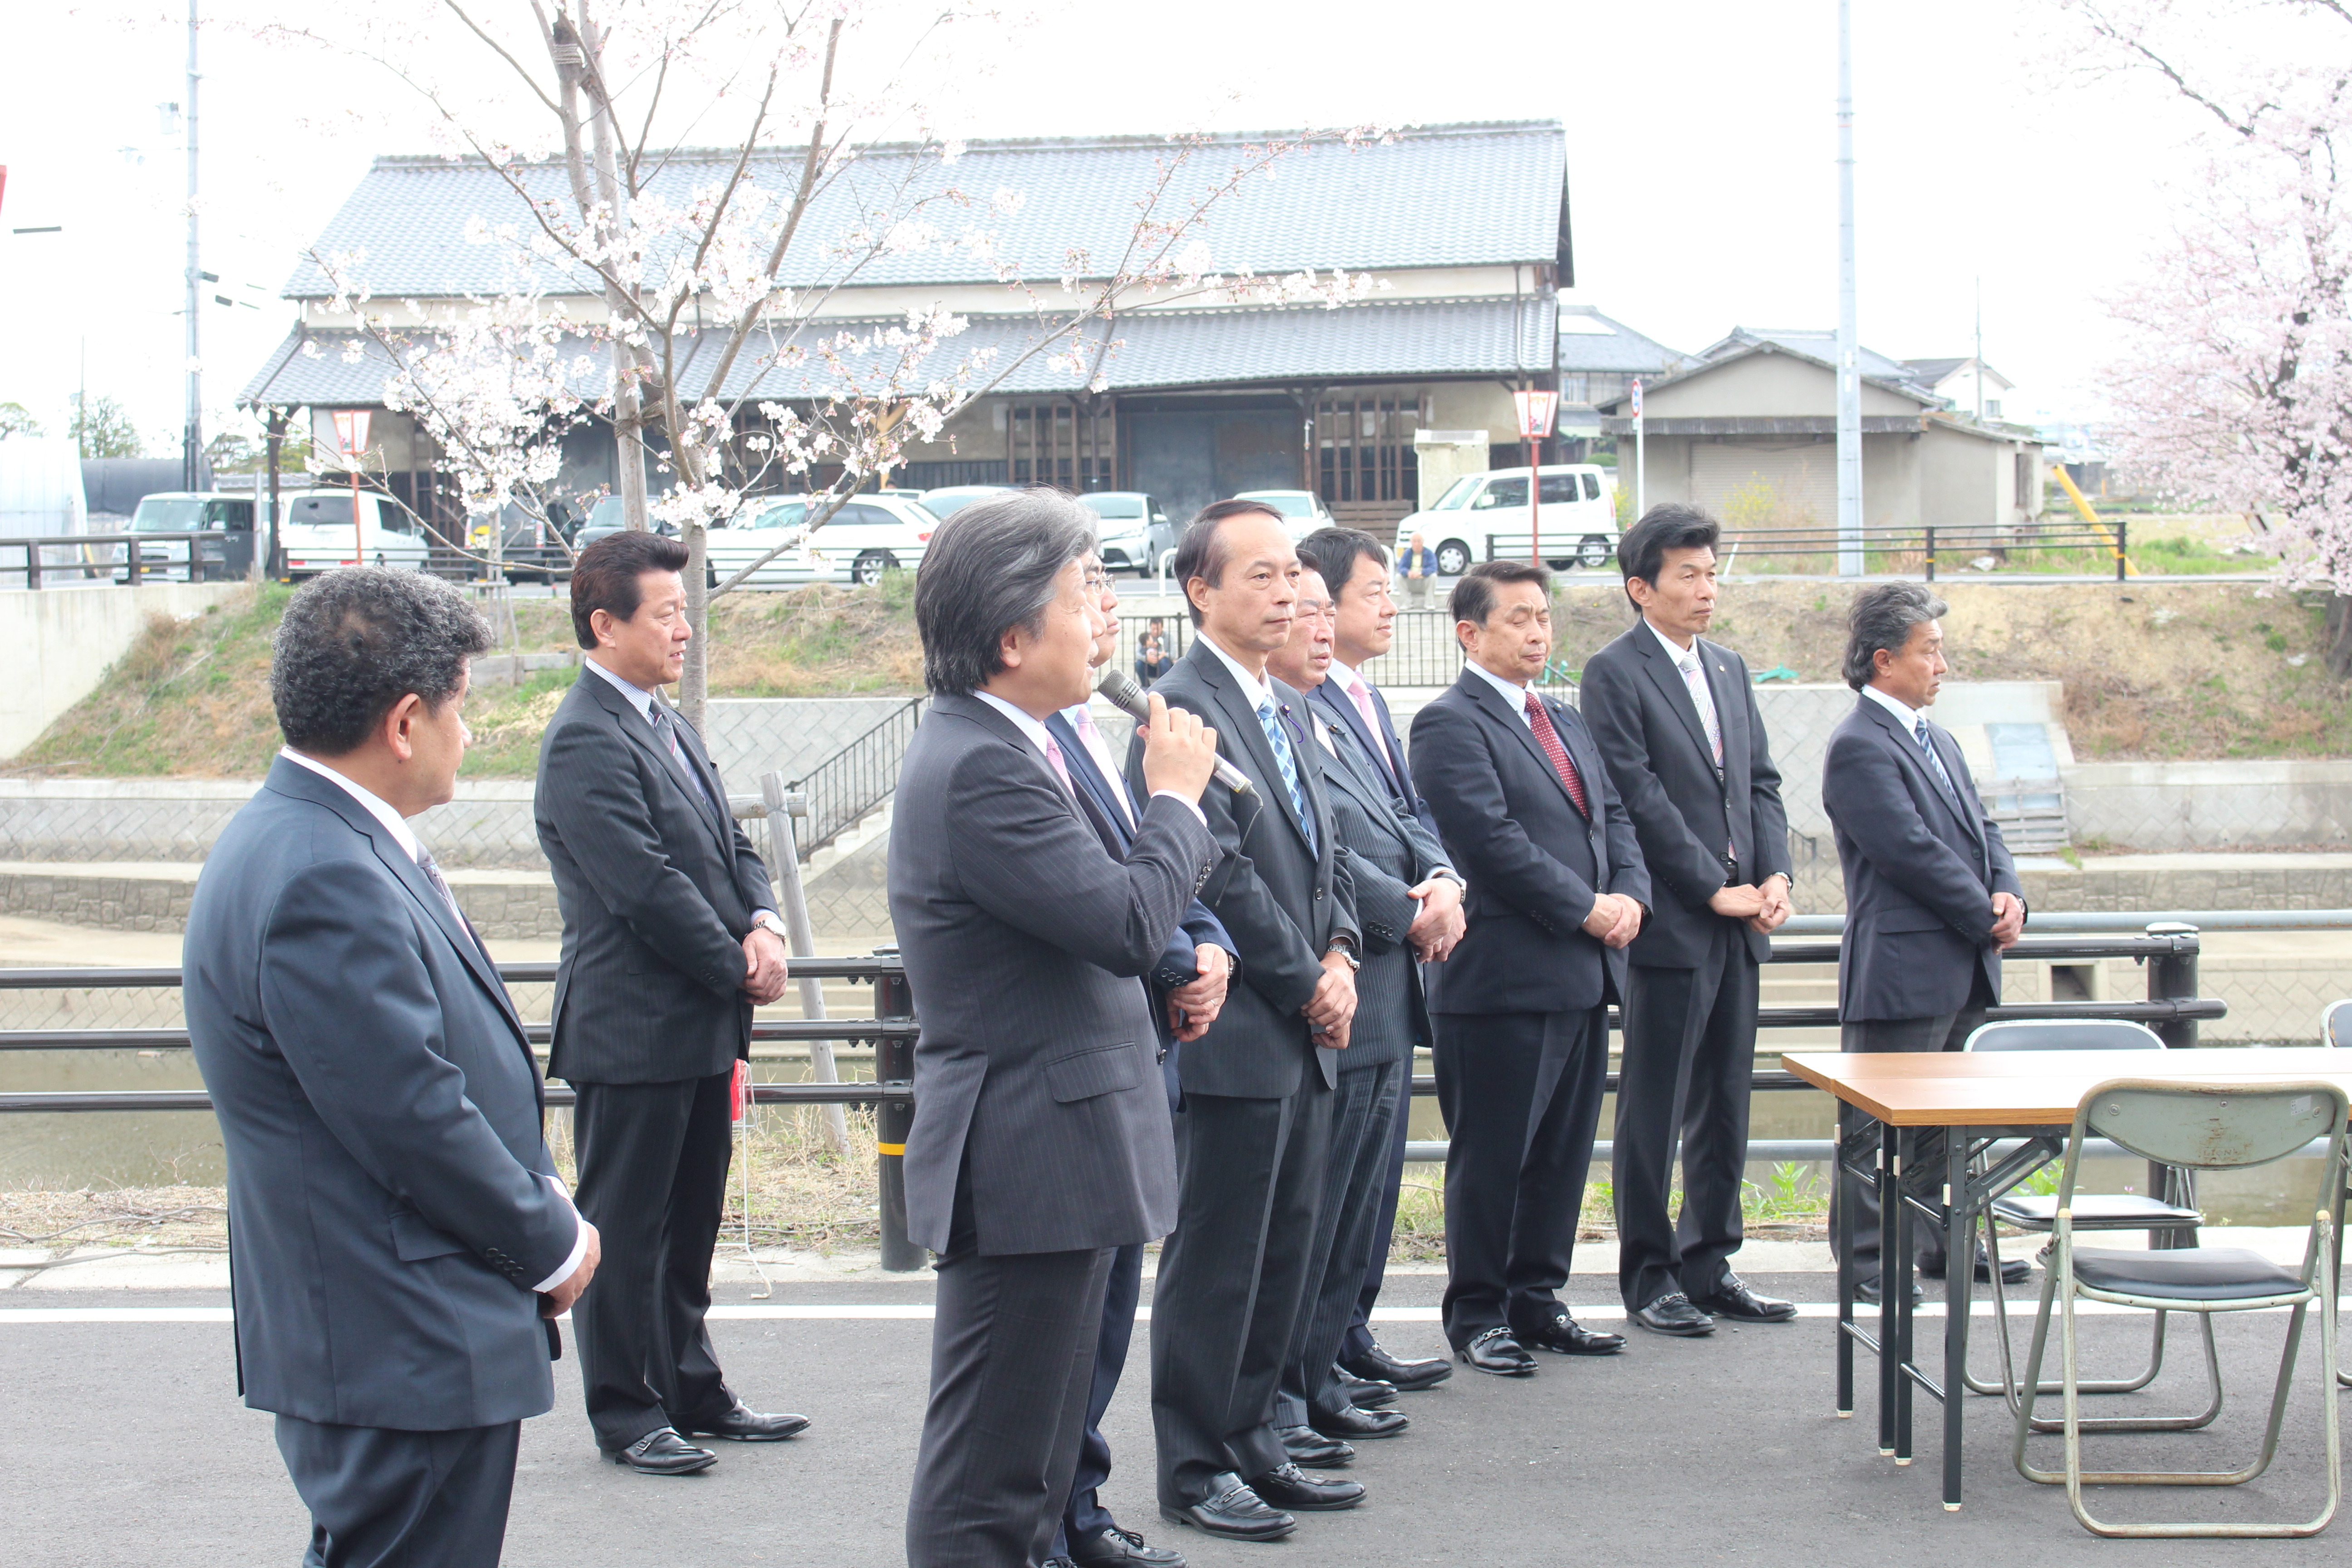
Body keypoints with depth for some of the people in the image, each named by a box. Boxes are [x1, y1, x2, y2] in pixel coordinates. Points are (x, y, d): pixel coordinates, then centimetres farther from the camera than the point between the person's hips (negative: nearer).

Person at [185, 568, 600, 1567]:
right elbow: (412, 1121, -22)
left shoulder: (325, 846, 10)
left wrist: (544, 1213, 8)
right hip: (403, 1351, -11)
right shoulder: (320, 882, -23)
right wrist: (554, 1246, -8)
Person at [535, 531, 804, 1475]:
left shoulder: (665, 724, 14)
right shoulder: (584, 741, -17)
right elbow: (647, 885, -21)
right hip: (632, 1031, -9)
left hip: (701, 1026, 9)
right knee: (625, 1227, 3)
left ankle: (693, 1393, 28)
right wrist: (738, 969, -12)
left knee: (690, 1221, 17)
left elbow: (727, 845, 17)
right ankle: (626, 1413, 13)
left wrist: (762, 923, -3)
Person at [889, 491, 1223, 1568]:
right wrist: (1175, 796, -10)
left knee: (1028, 1457, 20)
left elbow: (1101, 905, 19)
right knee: (989, 1477, -4)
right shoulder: (980, 768, -21)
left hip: (1048, 1156, 11)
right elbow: (1128, 925, -24)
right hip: (1031, 1160, -11)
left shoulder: (992, 748, 13)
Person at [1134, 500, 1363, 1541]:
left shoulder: (1289, 709, 16)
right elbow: (1219, 875, -17)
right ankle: (1194, 1468, 10)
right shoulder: (1180, 707, -13)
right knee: (1215, 1260, 0)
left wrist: (1340, 956, 4)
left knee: (1282, 1252, 14)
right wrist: (1307, 982, -11)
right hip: (1234, 1033, -9)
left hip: (1304, 1030, 9)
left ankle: (1249, 1441, 24)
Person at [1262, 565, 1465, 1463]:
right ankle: (1270, 1399, 8)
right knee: (1301, 1217, -2)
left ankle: (1318, 1377, 27)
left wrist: (1444, 880, -3)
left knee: (1358, 1210, 17)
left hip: (1389, 1011, 10)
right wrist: (1410, 916, -13)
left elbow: (1396, 822, 18)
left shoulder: (1327, 722, 17)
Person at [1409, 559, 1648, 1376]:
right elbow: (1493, 840, -17)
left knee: (1563, 1150, 13)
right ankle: (1477, 1315, 12)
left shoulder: (1564, 720, 20)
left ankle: (1536, 1301, 23)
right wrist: (1586, 910, -15)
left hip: (1584, 973, 8)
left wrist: (1630, 895, -2)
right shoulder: (1449, 724, -9)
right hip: (1504, 977, -8)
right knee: (1491, 1156, 1)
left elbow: (1612, 816, 18)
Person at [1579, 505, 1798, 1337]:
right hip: (1670, 924, -7)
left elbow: (1761, 781, 17)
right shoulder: (1614, 674, -7)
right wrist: (1715, 890, -13)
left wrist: (1776, 876, 1)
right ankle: (1648, 1276, 9)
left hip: (1738, 925, 7)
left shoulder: (1728, 668, 16)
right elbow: (1640, 799, -13)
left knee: (1725, 1106, 12)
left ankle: (1709, 1266, 21)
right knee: (1654, 1112, 0)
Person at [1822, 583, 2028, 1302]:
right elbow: (1912, 850, -19)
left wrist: (2008, 892, -2)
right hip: (1902, 967, -9)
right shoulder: (1858, 746, -13)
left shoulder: (1940, 742, 18)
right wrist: (1985, 918, -13)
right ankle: (1867, 1257, 4)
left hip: (1962, 971, 9)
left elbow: (1979, 828, 19)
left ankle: (1946, 1243, 26)